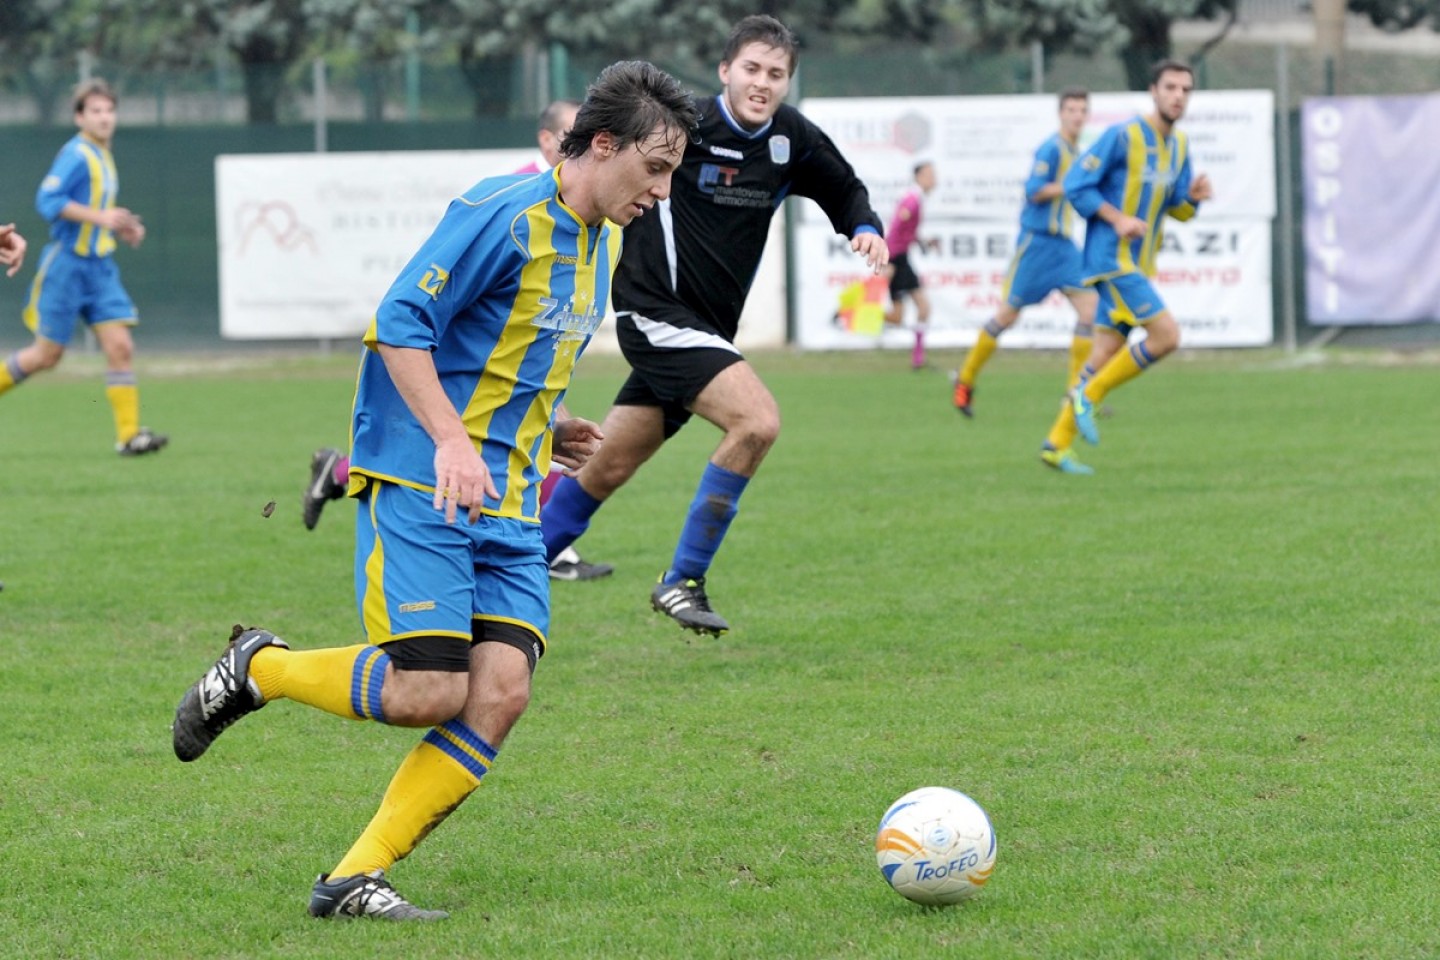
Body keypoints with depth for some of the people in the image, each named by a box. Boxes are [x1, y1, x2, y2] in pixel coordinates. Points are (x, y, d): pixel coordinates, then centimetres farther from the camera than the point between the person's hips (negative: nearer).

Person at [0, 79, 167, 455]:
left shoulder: (102, 156, 13)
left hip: (99, 268, 7)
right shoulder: (76, 155, -14)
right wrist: (101, 216, -28)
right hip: (67, 265, -7)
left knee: (120, 346, -6)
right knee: (47, 354, 1)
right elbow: (48, 201, -23)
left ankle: (129, 434, -8)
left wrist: (121, 228, 10)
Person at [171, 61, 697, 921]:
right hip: (420, 488, -8)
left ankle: (356, 880, -3)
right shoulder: (504, 215, -13)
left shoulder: (603, 239, 15)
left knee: (502, 690, -9)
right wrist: (451, 440, -26)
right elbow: (400, 325, -17)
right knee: (429, 690, -16)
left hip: (508, 502, 8)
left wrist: (545, 430, 14)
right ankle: (259, 668, 11)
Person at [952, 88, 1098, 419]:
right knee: (1008, 315, -1)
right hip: (1037, 240, -8)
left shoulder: (1076, 151, 13)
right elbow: (1034, 190, -20)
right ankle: (965, 379, 17)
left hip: (1063, 244, 8)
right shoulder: (1052, 149, -13)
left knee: (1088, 307, -7)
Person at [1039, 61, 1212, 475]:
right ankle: (1088, 395, -3)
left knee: (1106, 352, 6)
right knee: (1167, 334, -17)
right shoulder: (1123, 137, -12)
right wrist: (1118, 219, -21)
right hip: (1112, 258, -8)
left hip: (1139, 264, 8)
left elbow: (1177, 209, 18)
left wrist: (1193, 197, -5)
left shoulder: (1179, 146, 11)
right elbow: (1075, 185, -12)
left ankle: (1057, 444, 10)